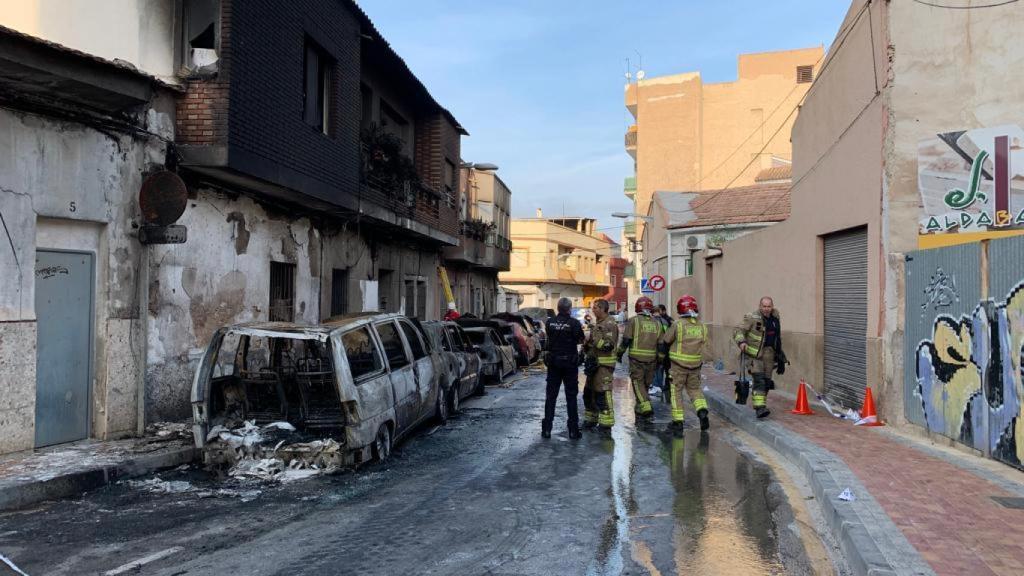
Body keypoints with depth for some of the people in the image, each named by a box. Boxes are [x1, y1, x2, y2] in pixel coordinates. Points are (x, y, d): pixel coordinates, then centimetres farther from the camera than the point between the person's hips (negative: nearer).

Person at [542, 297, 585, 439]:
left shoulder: (550, 322, -4)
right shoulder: (574, 323, -13)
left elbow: (549, 339, 3)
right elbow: (580, 340, -7)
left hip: (553, 362, 2)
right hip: (570, 362, -2)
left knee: (551, 396, 10)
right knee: (571, 397, 6)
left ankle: (546, 429, 10)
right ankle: (573, 430, 7)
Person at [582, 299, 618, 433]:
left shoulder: (610, 325, -12)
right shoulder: (598, 324, 18)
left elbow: (608, 345, -21)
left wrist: (594, 339, -20)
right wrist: (586, 344, 9)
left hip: (604, 365, -10)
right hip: (594, 363, 10)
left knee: (602, 394, -10)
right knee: (588, 392, 15)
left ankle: (606, 423, -5)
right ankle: (590, 419, 27)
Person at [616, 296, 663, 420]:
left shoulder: (634, 321, -4)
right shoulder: (657, 323, 9)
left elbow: (626, 340, -8)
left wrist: (620, 354, 4)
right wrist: (659, 359, 22)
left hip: (636, 358, -4)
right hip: (651, 359, 4)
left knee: (638, 382, 0)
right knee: (646, 383, 16)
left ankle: (646, 408, -12)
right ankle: (640, 406, 27)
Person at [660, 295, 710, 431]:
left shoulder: (678, 324, -11)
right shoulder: (702, 326, 1)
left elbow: (665, 341, 0)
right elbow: (704, 346, 6)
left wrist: (665, 352, 19)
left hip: (678, 364, -4)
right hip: (695, 364, 4)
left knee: (676, 391, 8)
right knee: (695, 389, 18)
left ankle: (678, 421, 9)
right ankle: (702, 410, -4)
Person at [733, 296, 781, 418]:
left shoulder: (776, 317, 9)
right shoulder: (752, 318, -11)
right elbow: (738, 332, -13)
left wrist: (779, 351, 30)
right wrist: (741, 342, -31)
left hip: (769, 354, 6)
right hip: (754, 354, -6)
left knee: (766, 381, 11)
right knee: (759, 379, -17)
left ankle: (761, 404, 28)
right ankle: (759, 407, -20)